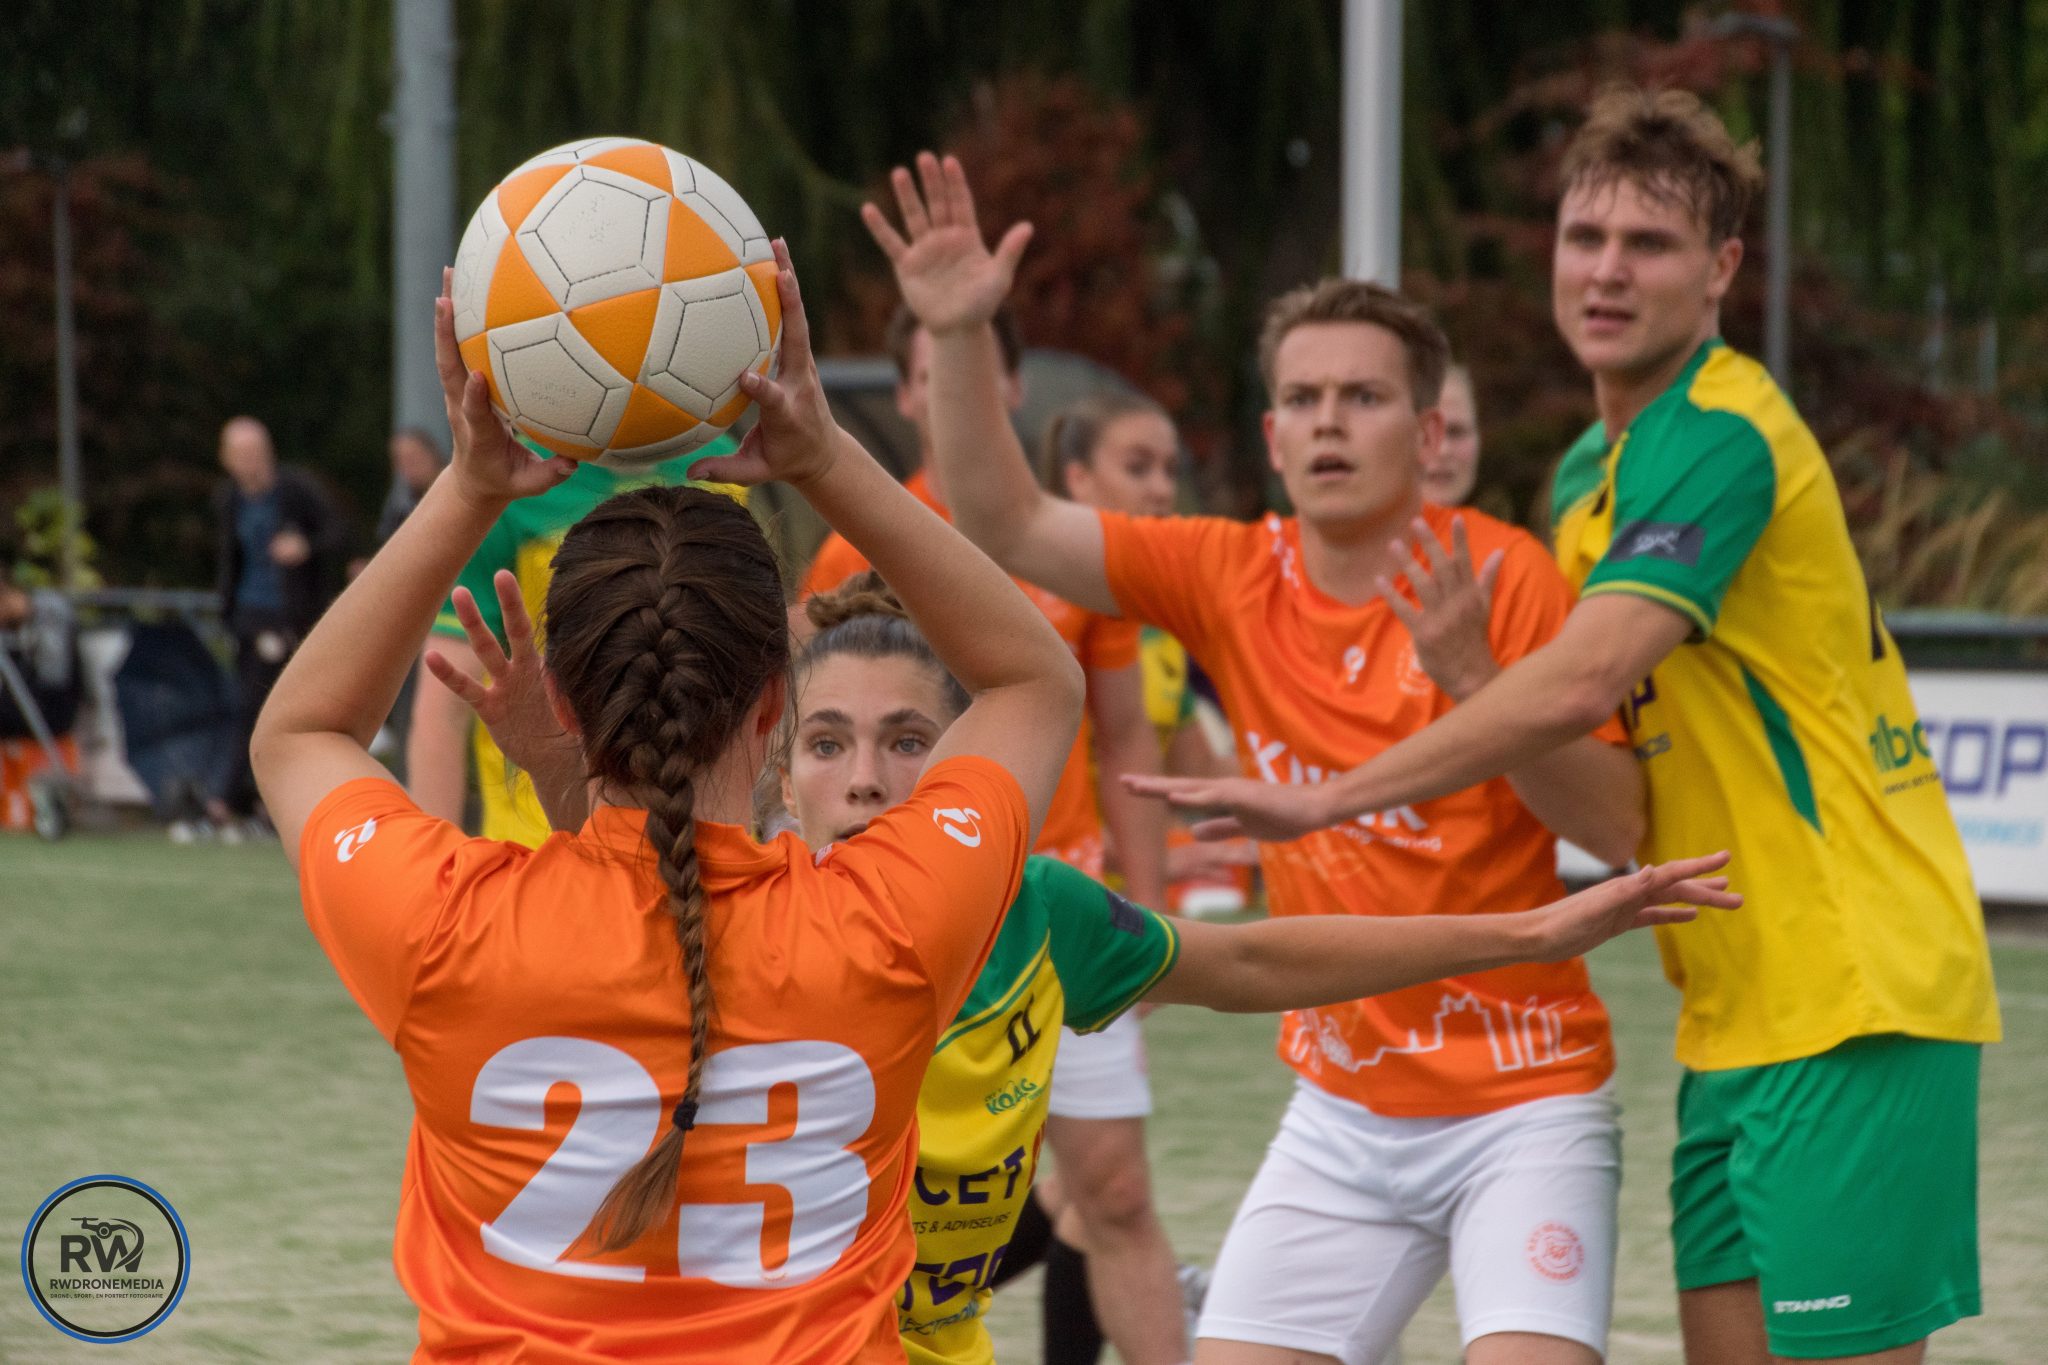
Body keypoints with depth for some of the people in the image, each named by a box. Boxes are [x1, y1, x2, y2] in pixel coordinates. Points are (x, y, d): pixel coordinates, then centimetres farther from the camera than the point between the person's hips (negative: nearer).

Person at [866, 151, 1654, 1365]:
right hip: (1344, 1111, 5)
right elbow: (1011, 527, -3)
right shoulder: (1231, 579, 1)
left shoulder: (1500, 575, -11)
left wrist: (1471, 677, -27)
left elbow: (1618, 826, -14)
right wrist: (961, 337, -16)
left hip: (1524, 1101, -4)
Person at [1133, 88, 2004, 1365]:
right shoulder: (1591, 472, 14)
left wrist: (1326, 801, -23)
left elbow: (1581, 682, -27)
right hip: (1743, 1006, 9)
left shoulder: (1722, 435, -16)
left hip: (1851, 994, -9)